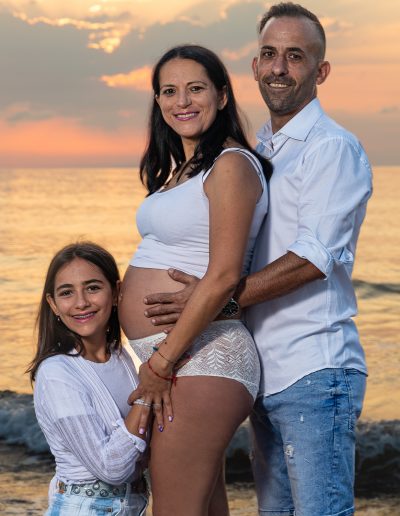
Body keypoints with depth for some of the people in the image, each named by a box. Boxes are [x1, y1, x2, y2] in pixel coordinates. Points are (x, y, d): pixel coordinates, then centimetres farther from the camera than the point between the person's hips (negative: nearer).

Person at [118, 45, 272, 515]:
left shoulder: (231, 165, -11)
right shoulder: (177, 169, 18)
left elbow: (223, 276, -19)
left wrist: (163, 361, -17)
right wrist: (157, 361, 12)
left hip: (199, 359, -10)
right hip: (166, 357, 10)